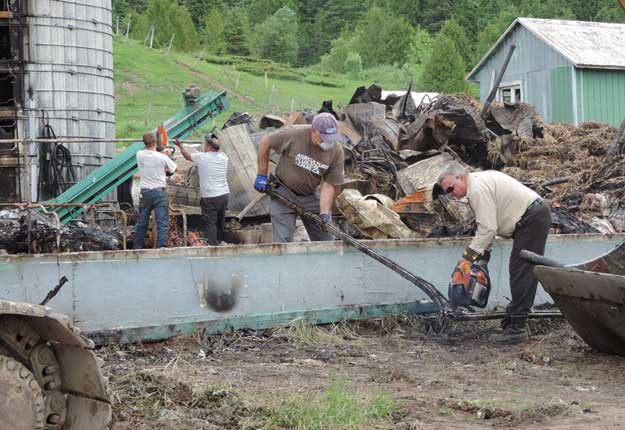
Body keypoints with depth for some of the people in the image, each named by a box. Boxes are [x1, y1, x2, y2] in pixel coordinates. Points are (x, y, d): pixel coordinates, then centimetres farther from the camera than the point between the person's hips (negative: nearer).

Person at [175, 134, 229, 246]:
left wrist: (180, 145, 24)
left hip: (210, 197, -6)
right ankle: (219, 241, 27)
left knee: (210, 223, -3)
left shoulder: (201, 157, -9)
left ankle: (213, 245, -9)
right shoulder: (223, 157, 4)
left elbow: (188, 156, 10)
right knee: (221, 221, 17)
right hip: (224, 194, 6)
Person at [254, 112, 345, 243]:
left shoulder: (337, 151, -16)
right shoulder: (293, 134, -24)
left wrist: (324, 213, -25)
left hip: (312, 196, 3)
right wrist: (262, 176, -6)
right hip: (284, 192, -3)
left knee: (327, 240, 5)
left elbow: (328, 185, -13)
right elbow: (265, 143, -9)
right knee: (283, 242, -6)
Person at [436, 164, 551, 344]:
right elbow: (487, 225, 17)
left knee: (521, 273, -10)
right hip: (536, 216, 11)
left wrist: (468, 257, -14)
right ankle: (513, 319, 20)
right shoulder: (480, 181, 16)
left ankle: (516, 328, -10)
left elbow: (487, 228, -21)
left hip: (532, 219, -11)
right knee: (520, 273, 14)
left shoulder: (478, 188, -17)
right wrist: (483, 256, 13)